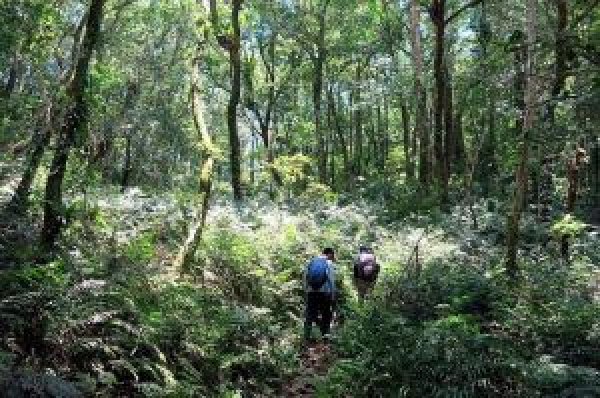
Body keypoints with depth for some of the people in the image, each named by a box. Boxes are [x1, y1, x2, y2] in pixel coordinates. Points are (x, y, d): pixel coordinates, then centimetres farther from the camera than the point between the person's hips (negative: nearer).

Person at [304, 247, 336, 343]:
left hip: (311, 292, 3)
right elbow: (332, 281, -6)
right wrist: (333, 296, 0)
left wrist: (306, 290, 16)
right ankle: (325, 334, 9)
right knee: (326, 314, 12)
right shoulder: (329, 263, -4)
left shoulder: (311, 261, 8)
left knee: (309, 314, 8)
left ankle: (307, 335, 4)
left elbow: (305, 278, 9)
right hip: (324, 292, -3)